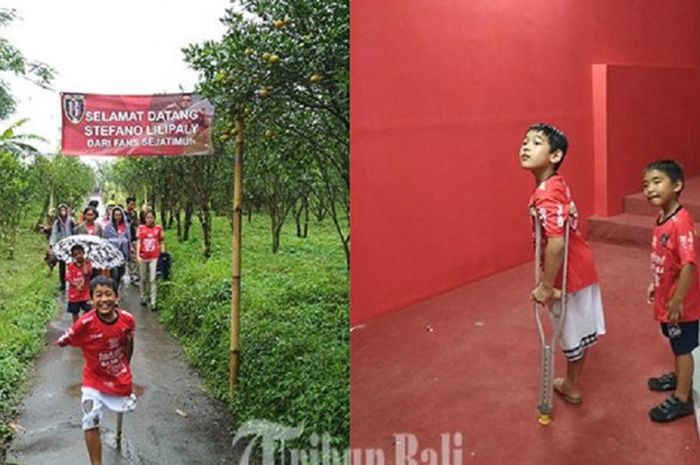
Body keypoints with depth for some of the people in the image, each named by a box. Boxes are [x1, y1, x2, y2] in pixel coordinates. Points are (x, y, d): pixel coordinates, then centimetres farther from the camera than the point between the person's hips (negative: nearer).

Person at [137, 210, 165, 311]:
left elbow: (161, 243, 8)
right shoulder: (141, 228, 3)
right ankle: (143, 297, 31)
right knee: (143, 278, 14)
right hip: (143, 257, 1)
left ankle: (153, 303, -5)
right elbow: (139, 242, 0)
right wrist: (138, 255, -8)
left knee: (152, 280, -6)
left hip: (154, 257, -1)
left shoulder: (158, 228, 3)